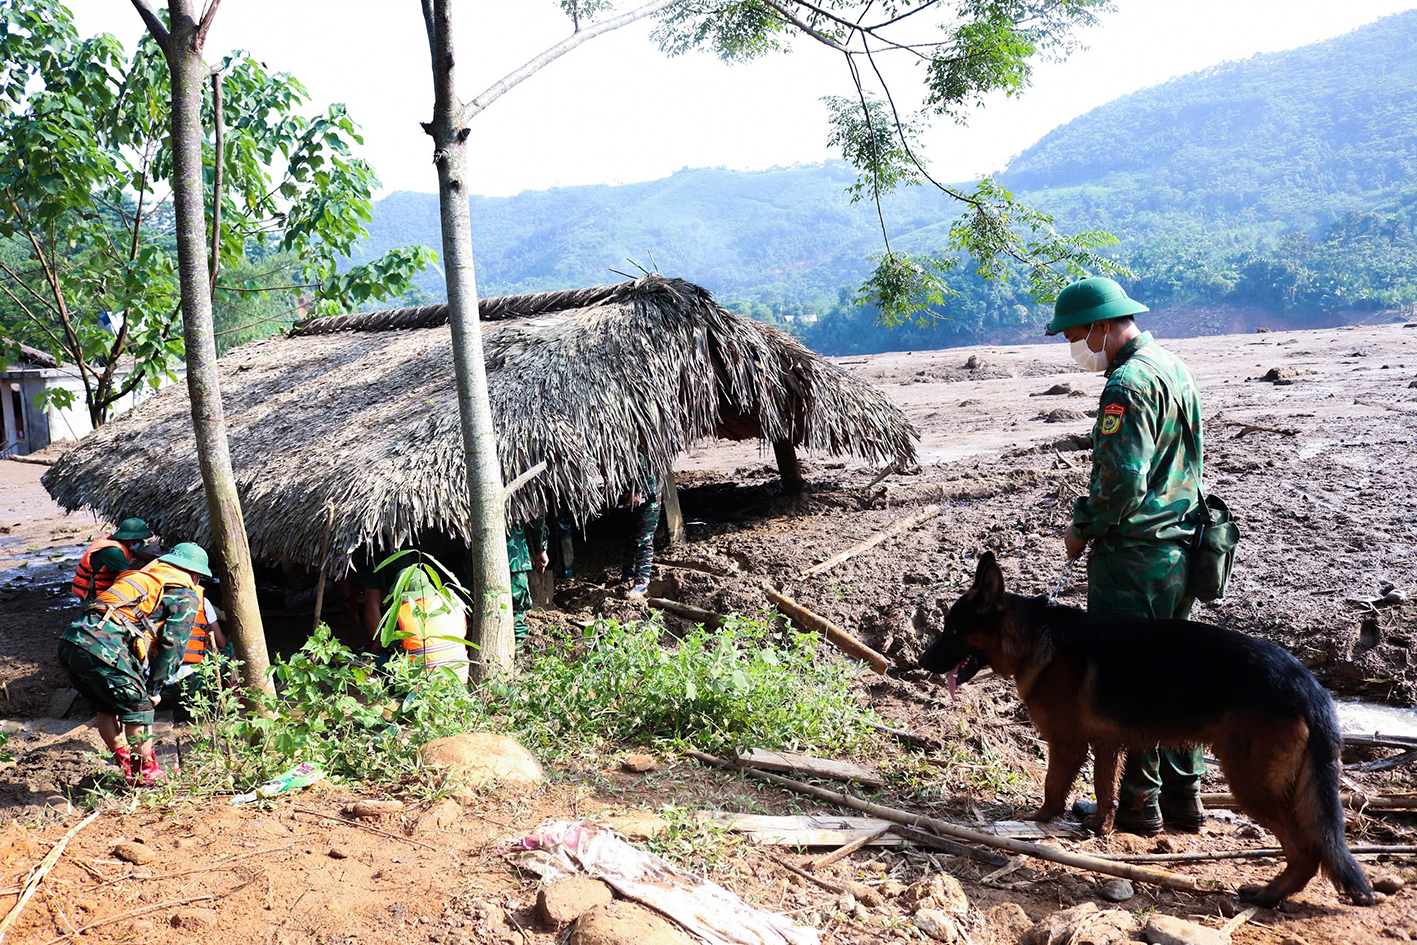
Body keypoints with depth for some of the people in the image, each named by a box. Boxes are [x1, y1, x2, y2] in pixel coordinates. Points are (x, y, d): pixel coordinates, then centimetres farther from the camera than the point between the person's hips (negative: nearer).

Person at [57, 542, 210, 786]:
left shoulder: (141, 577, 31)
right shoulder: (186, 597, 10)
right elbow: (171, 645, 2)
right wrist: (153, 689, 10)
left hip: (69, 640, 8)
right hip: (103, 649, -8)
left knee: (107, 708, 23)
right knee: (137, 708, 10)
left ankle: (128, 768, 35)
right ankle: (148, 774, 22)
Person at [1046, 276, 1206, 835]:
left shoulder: (1128, 384, -19)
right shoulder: (1173, 368, 13)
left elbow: (1122, 481, -25)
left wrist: (1082, 530, -9)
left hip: (1133, 558, -10)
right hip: (1180, 549, 10)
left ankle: (1139, 803, 11)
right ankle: (1183, 794, 27)